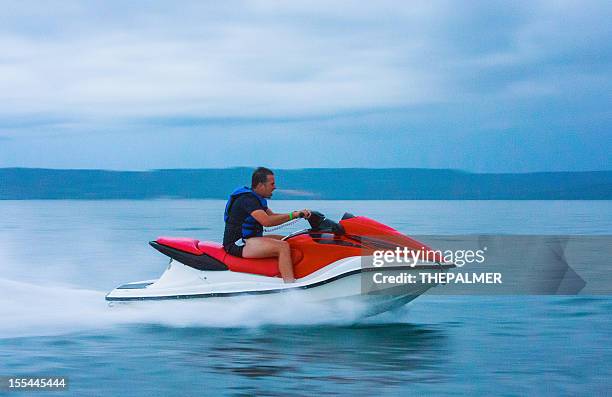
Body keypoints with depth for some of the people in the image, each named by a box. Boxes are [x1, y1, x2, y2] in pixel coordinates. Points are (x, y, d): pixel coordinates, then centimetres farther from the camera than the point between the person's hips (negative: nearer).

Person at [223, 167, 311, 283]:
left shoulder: (257, 198, 16)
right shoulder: (247, 199, -18)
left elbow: (272, 216, 17)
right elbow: (267, 221, -28)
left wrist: (297, 213, 3)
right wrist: (292, 215, -20)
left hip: (250, 239, 11)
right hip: (238, 244, -11)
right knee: (283, 247, -24)